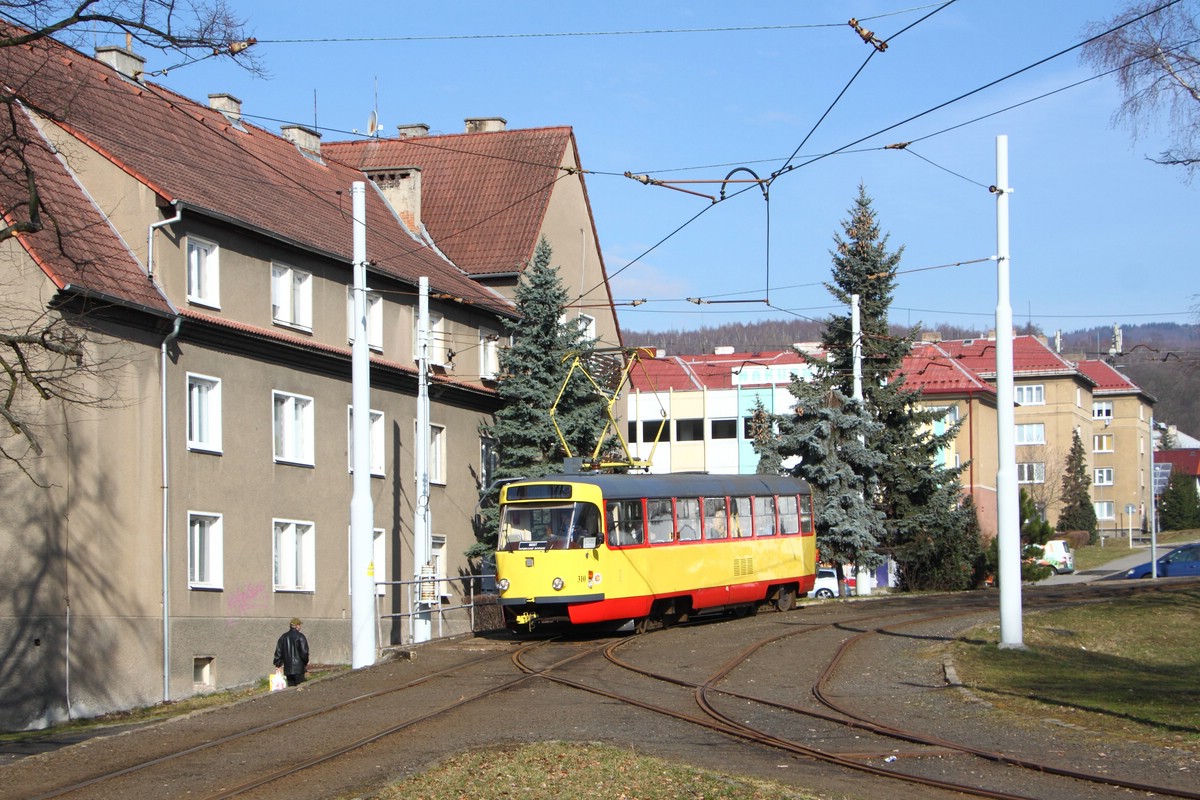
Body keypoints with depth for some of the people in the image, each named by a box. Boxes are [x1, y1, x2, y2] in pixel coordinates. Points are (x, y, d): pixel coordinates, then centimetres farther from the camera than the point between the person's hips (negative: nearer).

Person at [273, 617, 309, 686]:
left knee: (290, 685, 9)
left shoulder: (283, 637, 8)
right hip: (299, 667, -5)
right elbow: (304, 651, -10)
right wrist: (305, 663, 5)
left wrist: (278, 664, 17)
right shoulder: (300, 637, -9)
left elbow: (278, 651, 11)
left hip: (288, 668, 5)